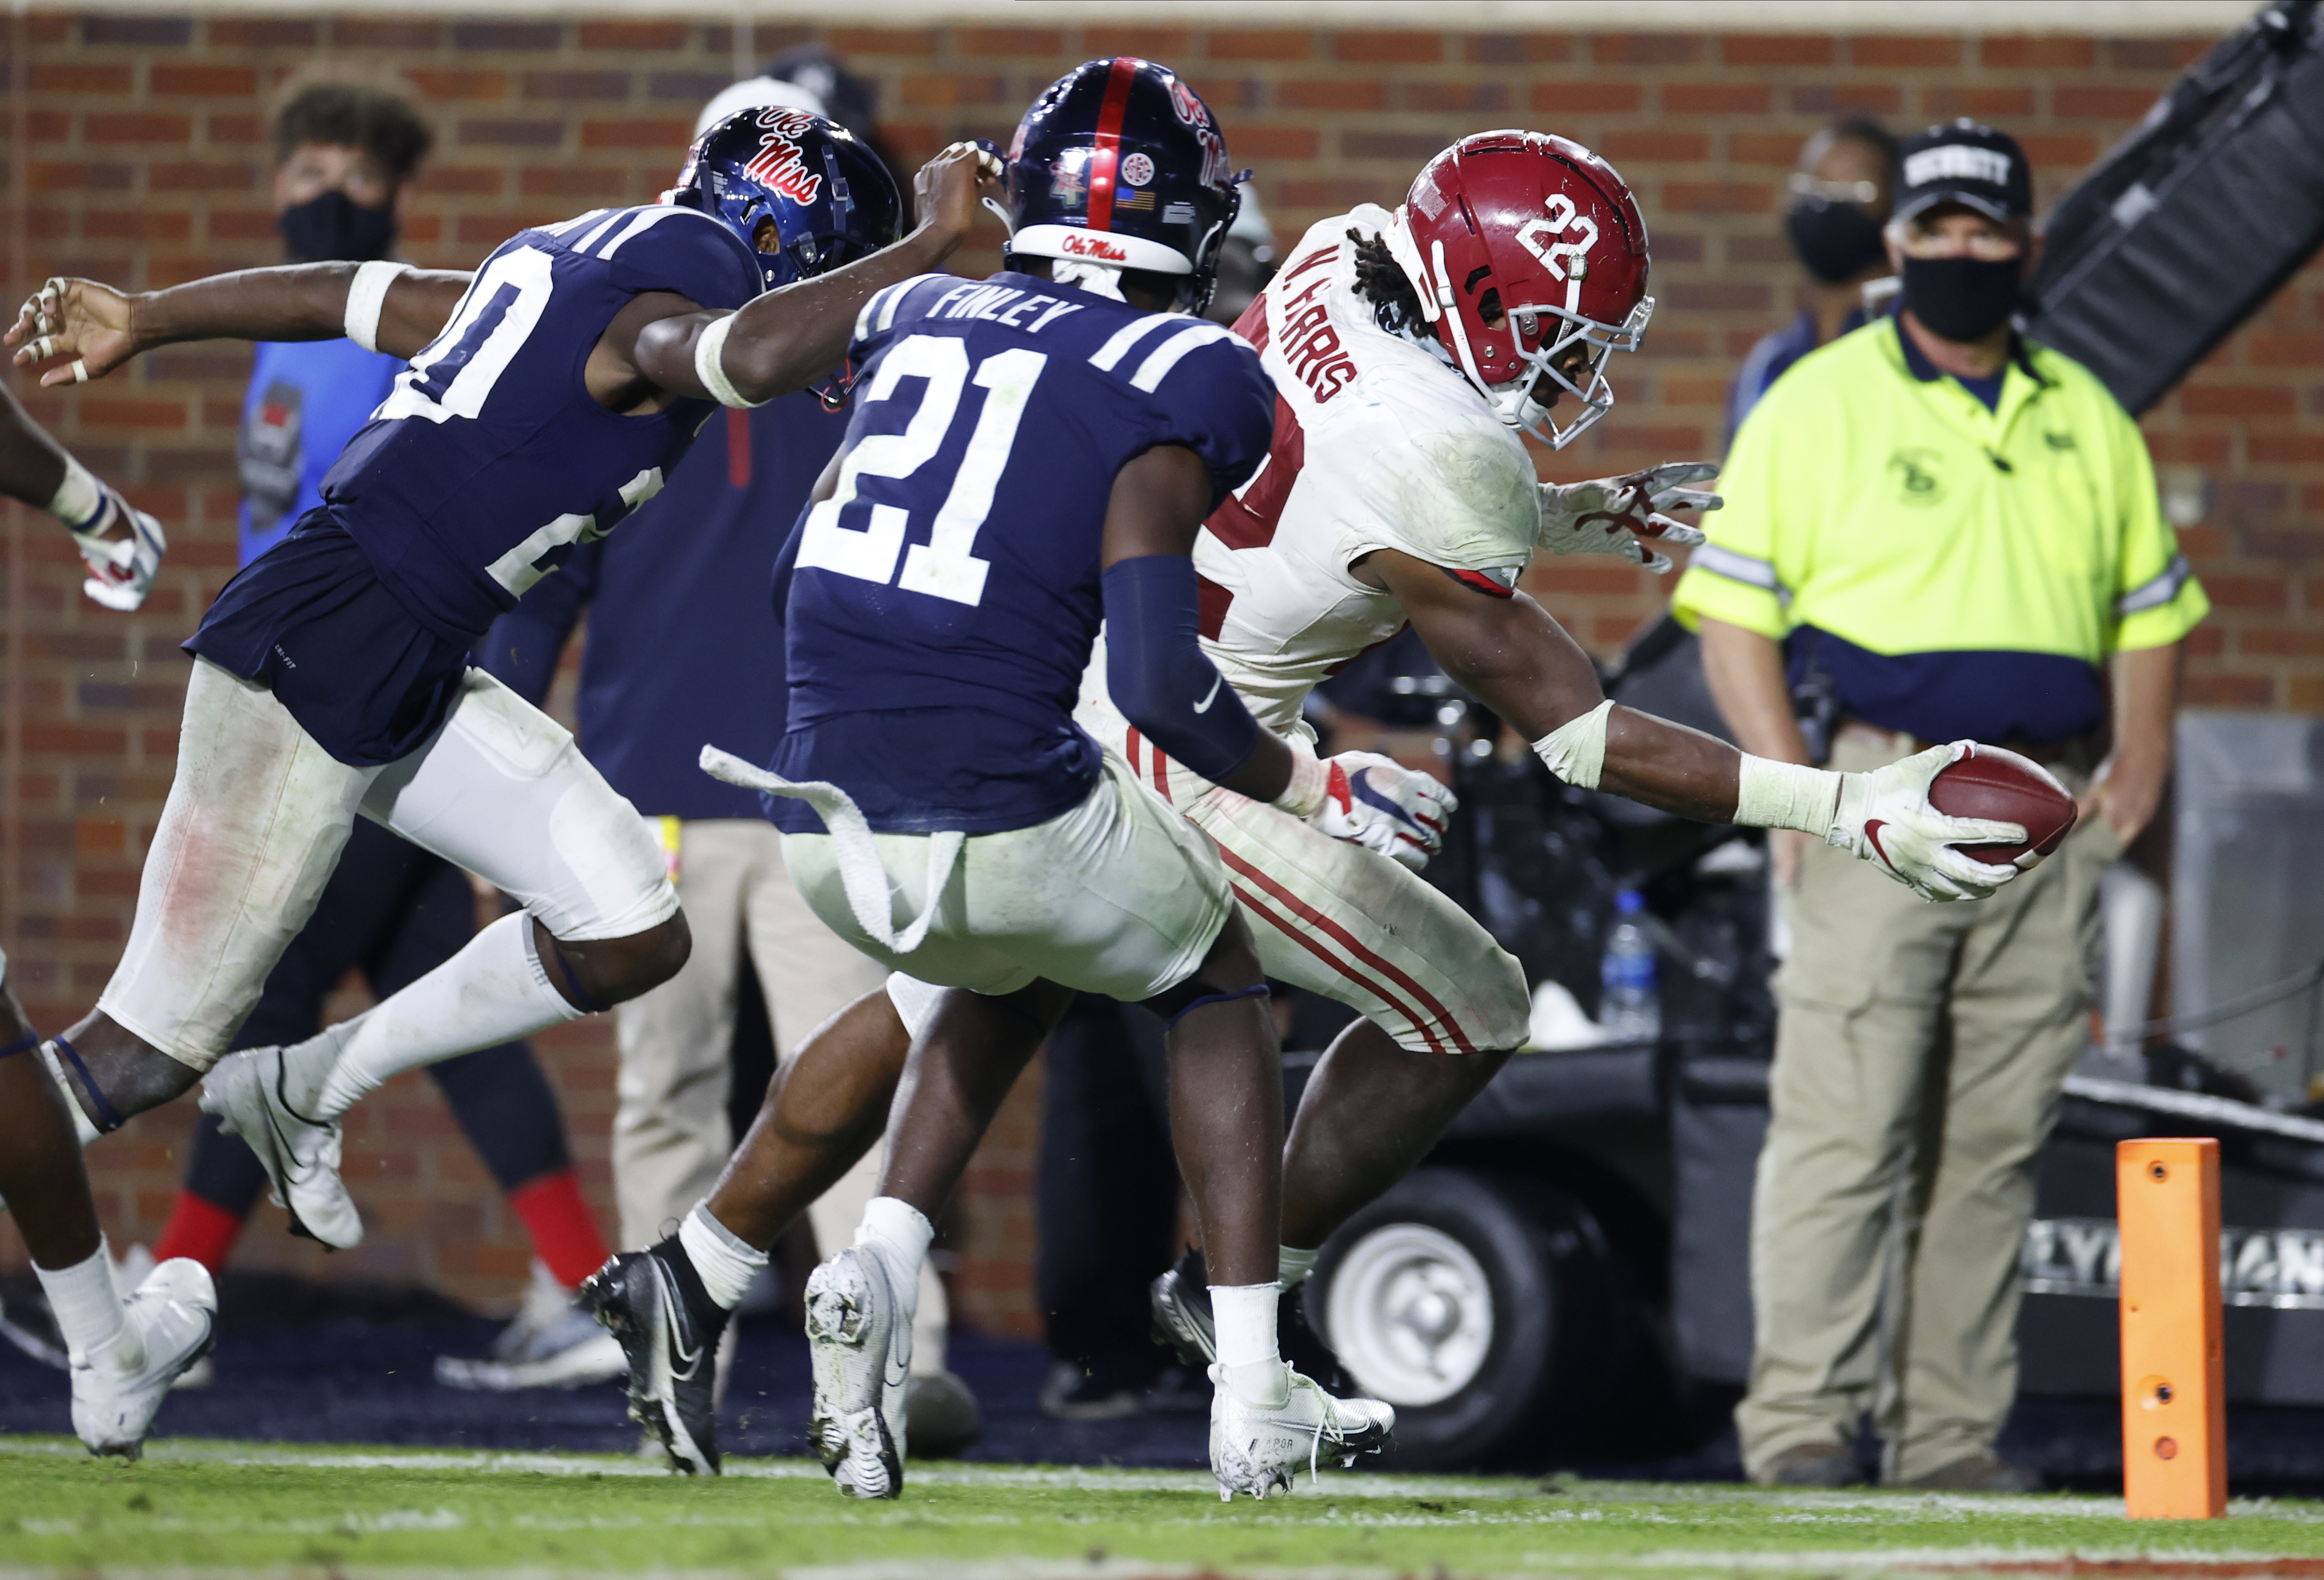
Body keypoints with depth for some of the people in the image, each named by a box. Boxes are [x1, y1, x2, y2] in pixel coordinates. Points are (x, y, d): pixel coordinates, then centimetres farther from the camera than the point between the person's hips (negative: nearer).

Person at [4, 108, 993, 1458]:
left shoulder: (572, 271, 15)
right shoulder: (659, 310, -14)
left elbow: (344, 296, 24)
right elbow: (756, 353, -38)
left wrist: (145, 322, 33)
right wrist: (932, 246, -26)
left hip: (414, 683, 10)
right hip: (311, 666, -10)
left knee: (632, 933, 6)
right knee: (152, 1046, -3)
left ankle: (308, 1091, 18)